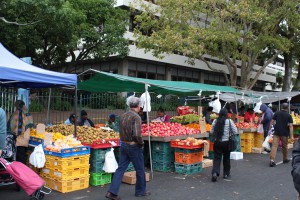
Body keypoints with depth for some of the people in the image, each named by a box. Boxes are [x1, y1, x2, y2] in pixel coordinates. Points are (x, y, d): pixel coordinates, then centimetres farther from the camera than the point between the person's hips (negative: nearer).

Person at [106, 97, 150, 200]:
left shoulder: (123, 116, 6)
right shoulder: (136, 117, -18)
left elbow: (121, 131, 10)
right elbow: (137, 134, -25)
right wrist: (141, 142, -10)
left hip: (123, 145, 7)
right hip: (134, 146, -7)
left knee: (120, 169, 9)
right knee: (140, 170, 11)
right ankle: (141, 191, 25)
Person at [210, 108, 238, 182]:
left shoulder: (215, 121, -2)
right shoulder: (229, 121, -8)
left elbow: (211, 131, 3)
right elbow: (235, 132, -5)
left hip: (217, 142, 1)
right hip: (226, 142, -1)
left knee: (217, 158, 4)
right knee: (226, 158, 15)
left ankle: (215, 172, -14)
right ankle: (226, 174, 26)